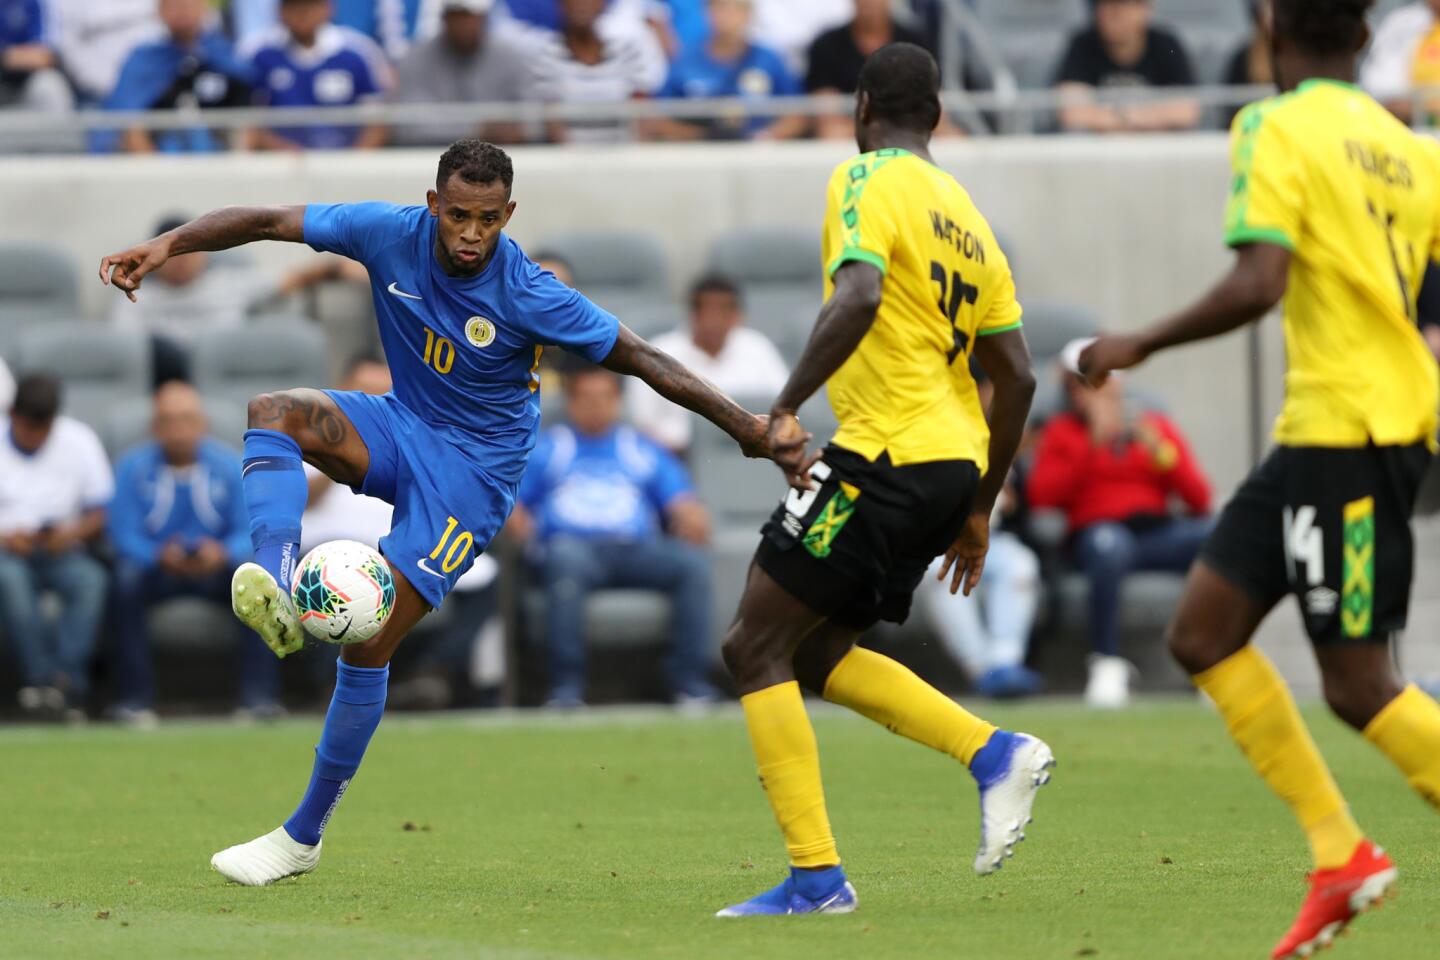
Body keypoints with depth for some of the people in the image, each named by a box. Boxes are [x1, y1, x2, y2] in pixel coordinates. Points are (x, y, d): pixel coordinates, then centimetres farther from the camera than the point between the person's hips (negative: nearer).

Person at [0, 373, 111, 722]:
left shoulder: (79, 442, 5)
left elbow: (102, 515, 4)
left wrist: (74, 532, -17)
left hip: (61, 551, 2)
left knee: (91, 578, -32)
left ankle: (67, 677, -42)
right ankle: (44, 677, -44)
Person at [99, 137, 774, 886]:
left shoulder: (527, 296, -23)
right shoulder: (392, 235, -13)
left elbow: (639, 360, -17)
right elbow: (265, 223, -10)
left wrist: (746, 429, -19)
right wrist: (167, 246, -22)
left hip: (473, 473, -5)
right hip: (402, 429, 5)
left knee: (368, 645, -9)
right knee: (273, 411, -25)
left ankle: (305, 834, 3)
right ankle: (276, 585, -43)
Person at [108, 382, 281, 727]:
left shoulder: (228, 465, -2)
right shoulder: (132, 468, -4)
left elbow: (249, 533, -9)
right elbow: (124, 534, -11)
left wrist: (222, 553, -32)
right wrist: (160, 556, -33)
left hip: (216, 567, 1)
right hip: (157, 568, -1)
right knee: (127, 580, -33)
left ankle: (258, 696, -26)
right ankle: (134, 700, -28)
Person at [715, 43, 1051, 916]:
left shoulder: (868, 183, -5)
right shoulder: (964, 213, 18)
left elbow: (858, 297, -25)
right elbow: (1017, 376, 17)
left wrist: (786, 408, -24)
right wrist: (979, 511, 22)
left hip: (885, 455, -8)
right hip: (953, 466, 8)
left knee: (757, 648, -1)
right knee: (813, 654, 18)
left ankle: (817, 875, -6)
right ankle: (995, 753, 5)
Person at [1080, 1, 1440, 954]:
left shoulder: (1275, 130, -10)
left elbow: (1257, 285, -21)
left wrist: (1141, 345, -9)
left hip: (1346, 433, -8)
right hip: (1316, 434, 8)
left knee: (1359, 683, -5)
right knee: (1204, 630, 10)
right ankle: (1338, 854, 10)